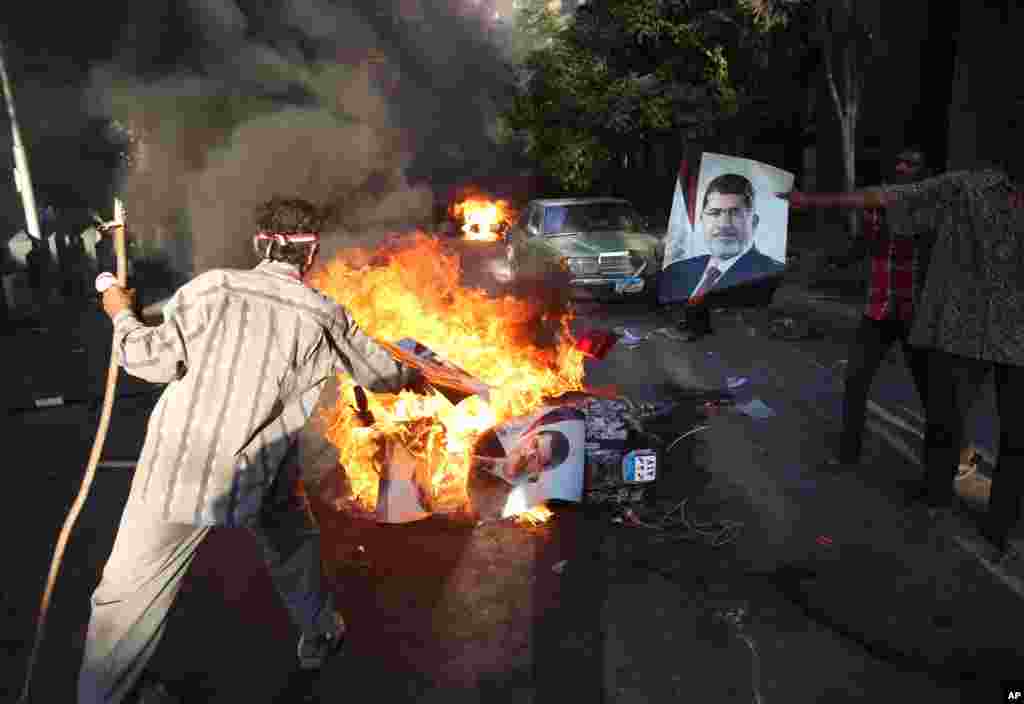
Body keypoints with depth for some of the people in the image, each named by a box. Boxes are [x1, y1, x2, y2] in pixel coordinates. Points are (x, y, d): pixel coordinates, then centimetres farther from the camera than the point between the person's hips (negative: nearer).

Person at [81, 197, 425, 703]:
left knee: (131, 590, 15)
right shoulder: (324, 317, -1)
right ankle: (319, 634, 48)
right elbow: (380, 372, 12)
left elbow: (156, 360, -9)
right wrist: (410, 378, 34)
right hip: (257, 473, 2)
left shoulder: (214, 287, -8)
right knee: (293, 543, 30)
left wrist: (122, 316, 10)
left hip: (179, 467, -1)